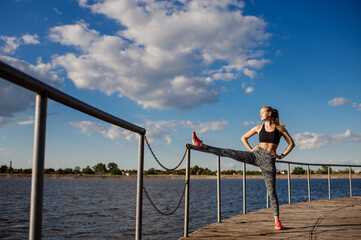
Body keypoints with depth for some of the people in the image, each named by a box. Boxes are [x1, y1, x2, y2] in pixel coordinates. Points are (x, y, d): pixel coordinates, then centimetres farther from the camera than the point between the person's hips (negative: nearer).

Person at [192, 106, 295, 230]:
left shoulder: (280, 128, 6)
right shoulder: (259, 128, 11)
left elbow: (291, 143, 9)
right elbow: (243, 137, 20)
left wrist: (282, 156, 3)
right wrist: (251, 149, 8)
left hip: (269, 161, -2)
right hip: (257, 155, 2)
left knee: (272, 191, -3)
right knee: (229, 152, -13)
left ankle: (277, 220, 5)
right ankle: (201, 145, -12)